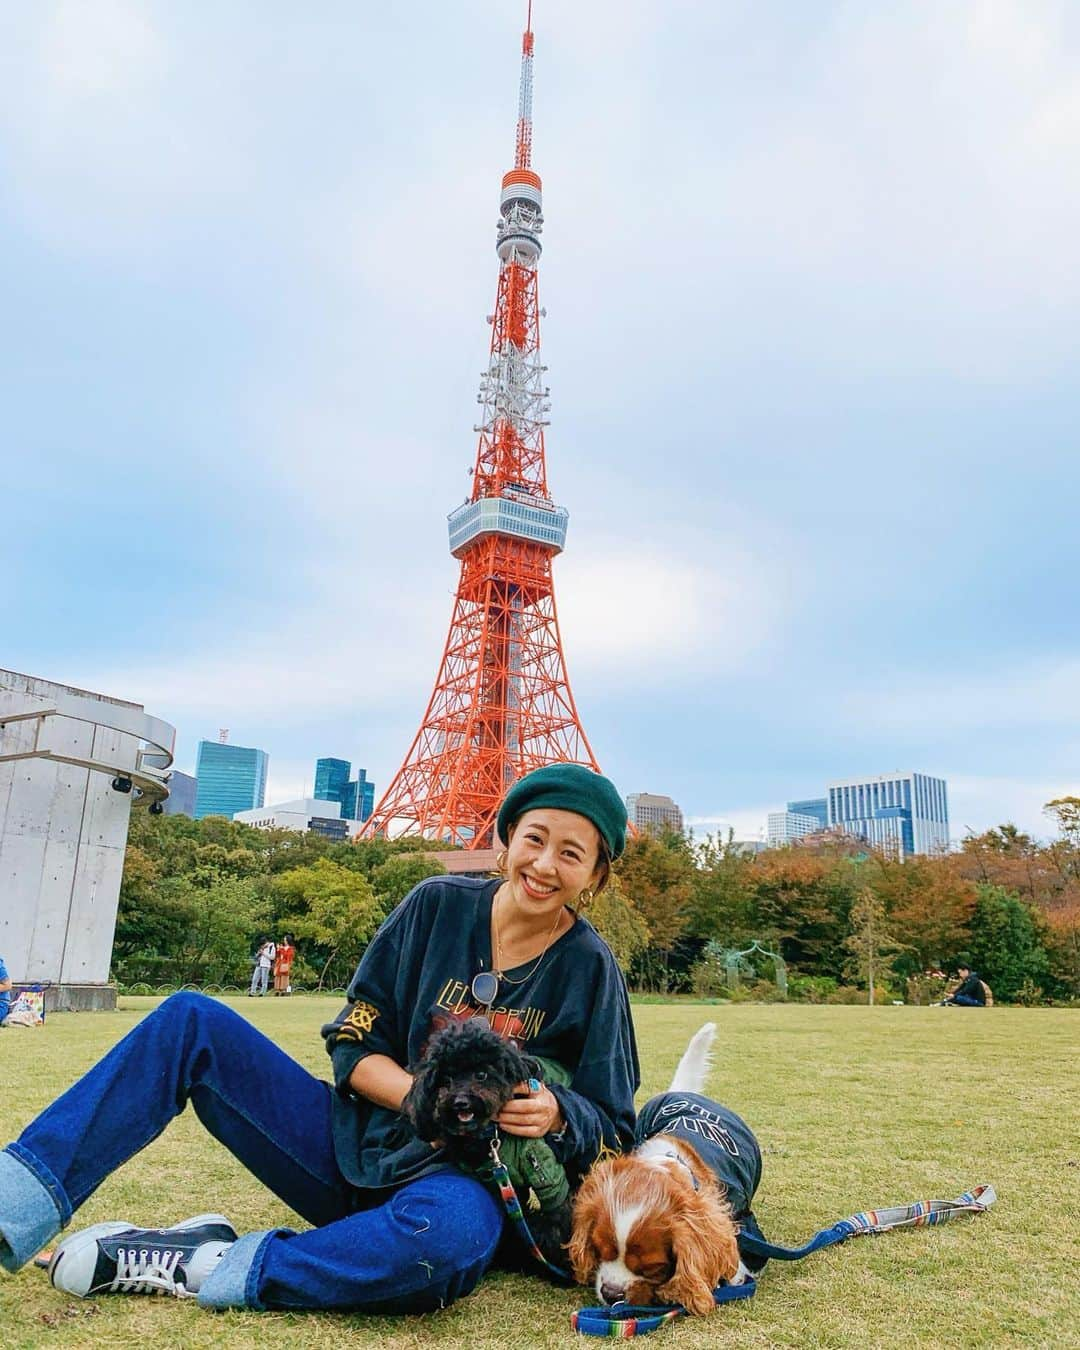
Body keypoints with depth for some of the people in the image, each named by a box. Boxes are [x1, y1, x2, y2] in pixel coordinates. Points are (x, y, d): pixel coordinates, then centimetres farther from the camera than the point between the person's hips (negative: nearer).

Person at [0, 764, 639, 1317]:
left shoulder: (589, 970, -8)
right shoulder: (439, 905, -3)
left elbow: (610, 1131, -3)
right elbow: (353, 1044, 0)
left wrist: (557, 1115, -25)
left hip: (460, 1179, -3)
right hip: (357, 1149, 3)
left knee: (453, 1233, -41)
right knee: (192, 1021, -10)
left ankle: (193, 1266, -24)